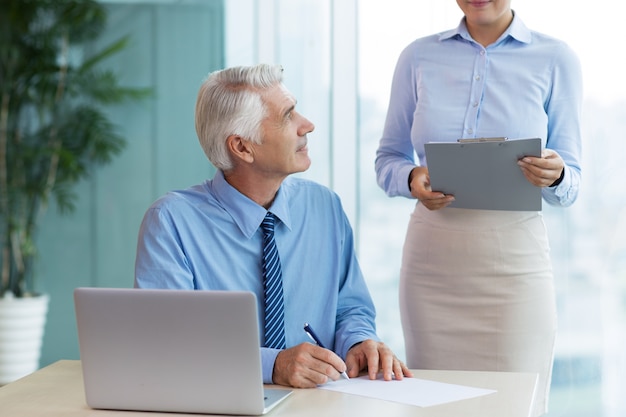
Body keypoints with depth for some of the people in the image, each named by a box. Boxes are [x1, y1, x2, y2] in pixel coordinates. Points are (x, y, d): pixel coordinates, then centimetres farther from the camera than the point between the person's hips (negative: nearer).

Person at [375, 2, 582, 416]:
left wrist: (554, 177, -17)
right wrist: (412, 179, -9)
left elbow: (571, 185, 4)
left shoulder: (556, 60, 2)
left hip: (513, 262, -1)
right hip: (431, 257, 2)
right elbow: (387, 159, 12)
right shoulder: (418, 57, 7)